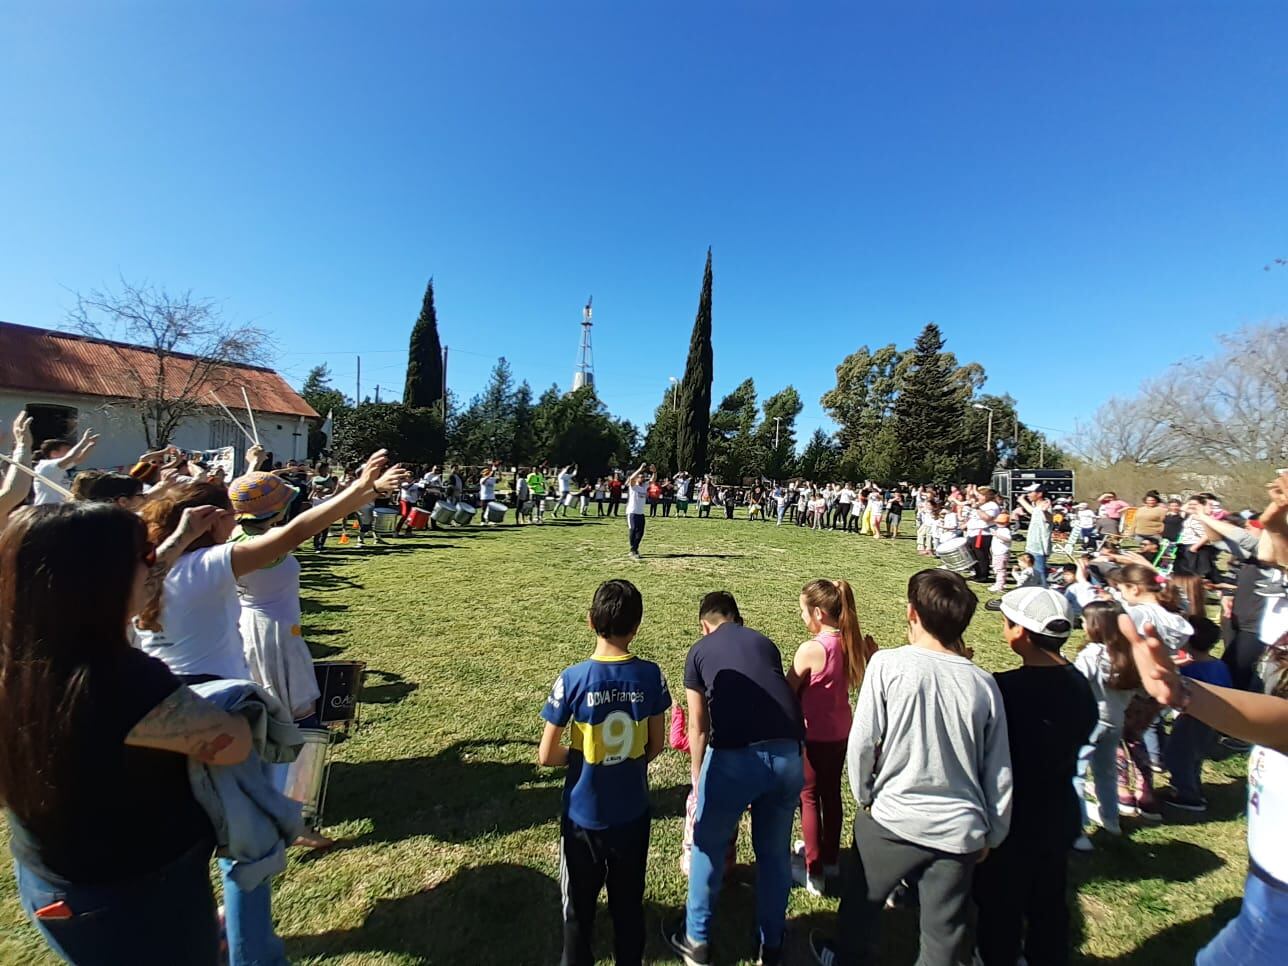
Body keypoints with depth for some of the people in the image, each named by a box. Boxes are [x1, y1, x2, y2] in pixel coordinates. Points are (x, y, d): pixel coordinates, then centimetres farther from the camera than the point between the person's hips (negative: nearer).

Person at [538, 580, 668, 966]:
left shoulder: (572, 679, -21)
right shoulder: (650, 675, -15)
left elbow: (546, 756, -13)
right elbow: (656, 745, -4)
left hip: (583, 814, -2)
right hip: (632, 812, 2)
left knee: (579, 906, 22)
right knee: (629, 902, 24)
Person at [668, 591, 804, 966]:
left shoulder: (699, 651, 12)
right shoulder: (766, 643, 20)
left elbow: (699, 729, 15)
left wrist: (697, 779, 30)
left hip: (733, 758, -3)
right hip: (788, 755, 3)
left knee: (709, 849, 21)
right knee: (775, 853, 25)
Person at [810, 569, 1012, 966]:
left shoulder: (887, 664, -17)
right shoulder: (983, 683, -8)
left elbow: (861, 743, -14)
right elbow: (998, 772, 0)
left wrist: (865, 796, 4)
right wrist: (991, 834, 16)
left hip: (892, 818, -2)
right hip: (960, 828, 3)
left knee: (862, 899, 26)